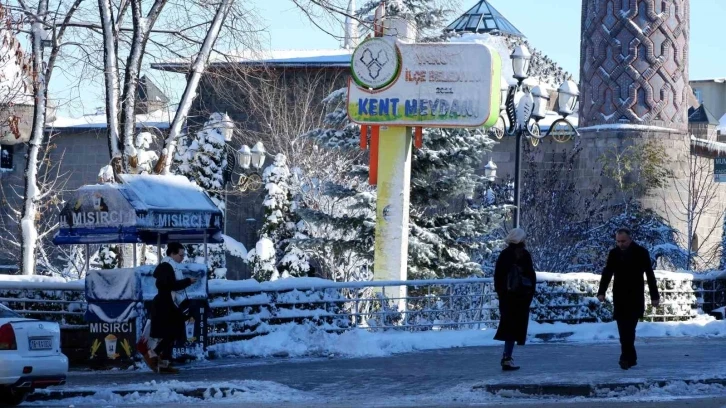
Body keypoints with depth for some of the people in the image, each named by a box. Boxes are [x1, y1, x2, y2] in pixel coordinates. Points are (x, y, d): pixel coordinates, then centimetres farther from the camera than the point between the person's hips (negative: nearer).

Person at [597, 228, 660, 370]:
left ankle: (627, 358, -15)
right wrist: (601, 292, -7)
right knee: (624, 329, 3)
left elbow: (650, 275, 0)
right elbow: (607, 273, 6)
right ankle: (630, 358, 10)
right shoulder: (614, 253, 6)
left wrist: (655, 296, 0)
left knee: (628, 328, -13)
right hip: (620, 298, 4)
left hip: (635, 298, -4)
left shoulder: (641, 252, -3)